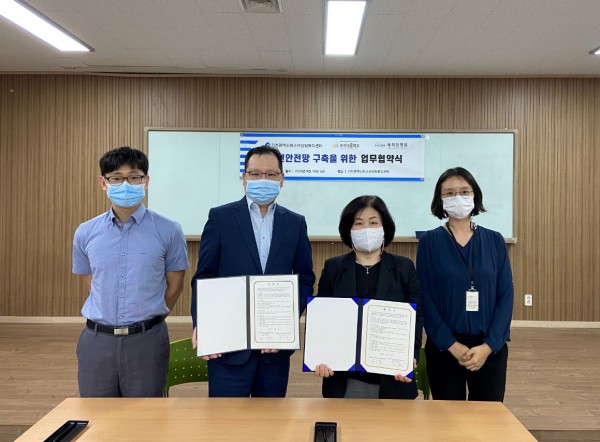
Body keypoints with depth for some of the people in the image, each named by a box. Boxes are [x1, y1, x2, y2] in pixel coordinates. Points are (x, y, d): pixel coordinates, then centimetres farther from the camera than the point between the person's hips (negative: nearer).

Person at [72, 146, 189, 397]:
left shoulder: (168, 232, -7)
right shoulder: (85, 233, 2)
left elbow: (174, 285, 3)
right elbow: (92, 285, 13)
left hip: (146, 340, -2)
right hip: (97, 340, 2)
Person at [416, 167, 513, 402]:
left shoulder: (495, 241, 3)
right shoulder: (429, 241, -3)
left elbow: (506, 296, -1)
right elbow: (425, 298, -7)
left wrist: (488, 345, -10)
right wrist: (452, 345, -12)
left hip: (490, 348, 2)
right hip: (444, 348, -1)